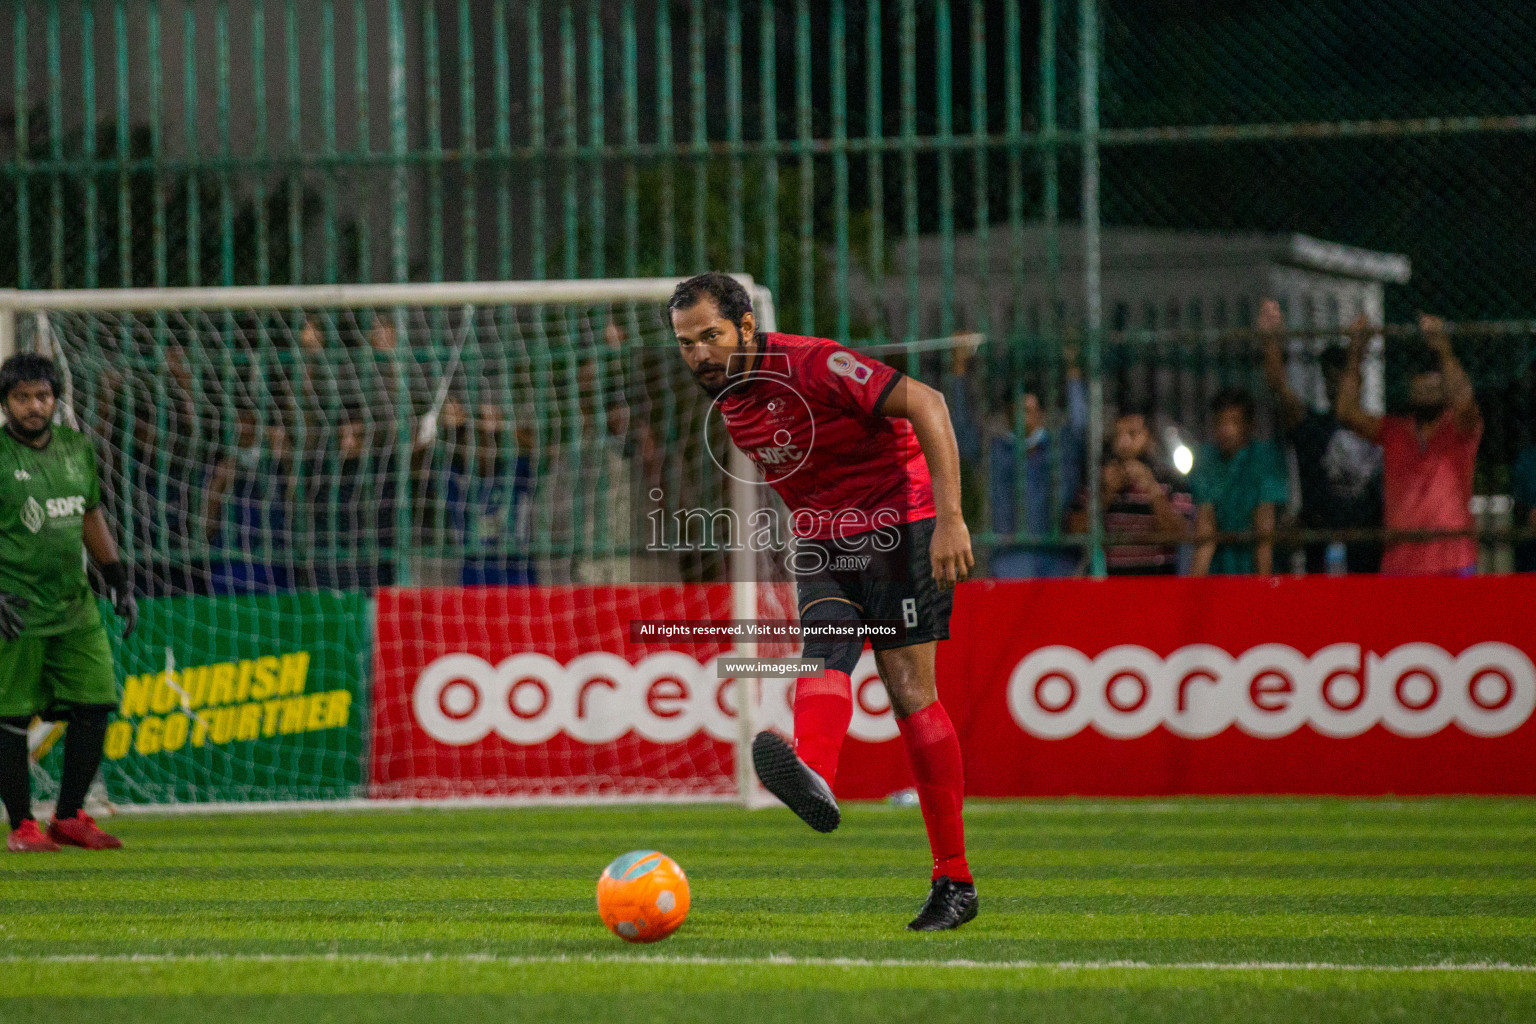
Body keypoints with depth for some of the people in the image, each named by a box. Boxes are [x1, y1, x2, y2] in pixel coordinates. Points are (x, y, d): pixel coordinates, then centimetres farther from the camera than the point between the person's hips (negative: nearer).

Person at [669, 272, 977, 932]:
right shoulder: (726, 395, 5)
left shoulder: (812, 365, -19)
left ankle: (954, 882, -7)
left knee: (908, 689, -11)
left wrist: (949, 518, -27)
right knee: (823, 650, -22)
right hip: (820, 540, 6)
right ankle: (812, 778, -55)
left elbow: (925, 404, -22)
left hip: (897, 522, -6)